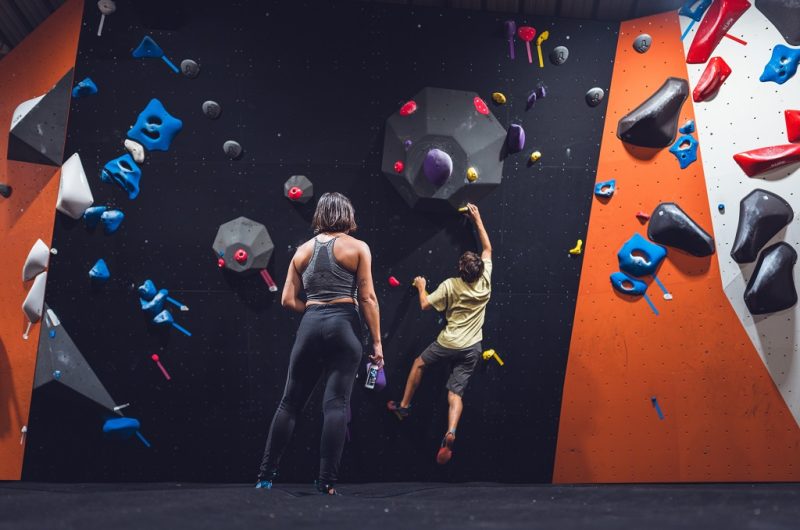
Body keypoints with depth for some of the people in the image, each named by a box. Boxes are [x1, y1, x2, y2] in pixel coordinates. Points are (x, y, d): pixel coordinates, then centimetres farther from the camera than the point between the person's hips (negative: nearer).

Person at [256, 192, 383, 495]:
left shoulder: (303, 250, 13)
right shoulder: (358, 247, 3)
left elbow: (288, 300, 8)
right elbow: (367, 298, -3)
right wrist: (377, 341, -1)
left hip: (310, 326, 3)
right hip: (344, 326, -3)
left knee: (290, 402, 11)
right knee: (336, 404, -2)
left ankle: (266, 474, 16)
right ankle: (327, 481, -3)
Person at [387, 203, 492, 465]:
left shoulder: (450, 286, -14)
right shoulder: (485, 281, -5)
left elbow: (425, 305, -7)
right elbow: (488, 249, 8)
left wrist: (421, 287, 12)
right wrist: (478, 220, 12)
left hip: (448, 343, -2)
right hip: (472, 348, 3)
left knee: (419, 363, 26)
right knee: (456, 394, 3)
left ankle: (404, 405, 33)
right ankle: (450, 434, -19)